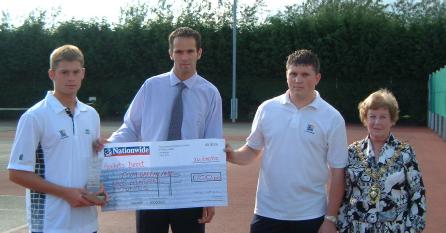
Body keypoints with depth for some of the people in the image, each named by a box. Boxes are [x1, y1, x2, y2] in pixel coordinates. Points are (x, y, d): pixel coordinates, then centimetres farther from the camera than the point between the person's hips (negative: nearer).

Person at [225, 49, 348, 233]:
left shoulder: (332, 118, -5)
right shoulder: (267, 109, 0)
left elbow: (337, 172, -3)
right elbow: (252, 150, 9)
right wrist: (231, 155, -12)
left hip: (310, 216, -1)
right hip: (267, 212, 2)